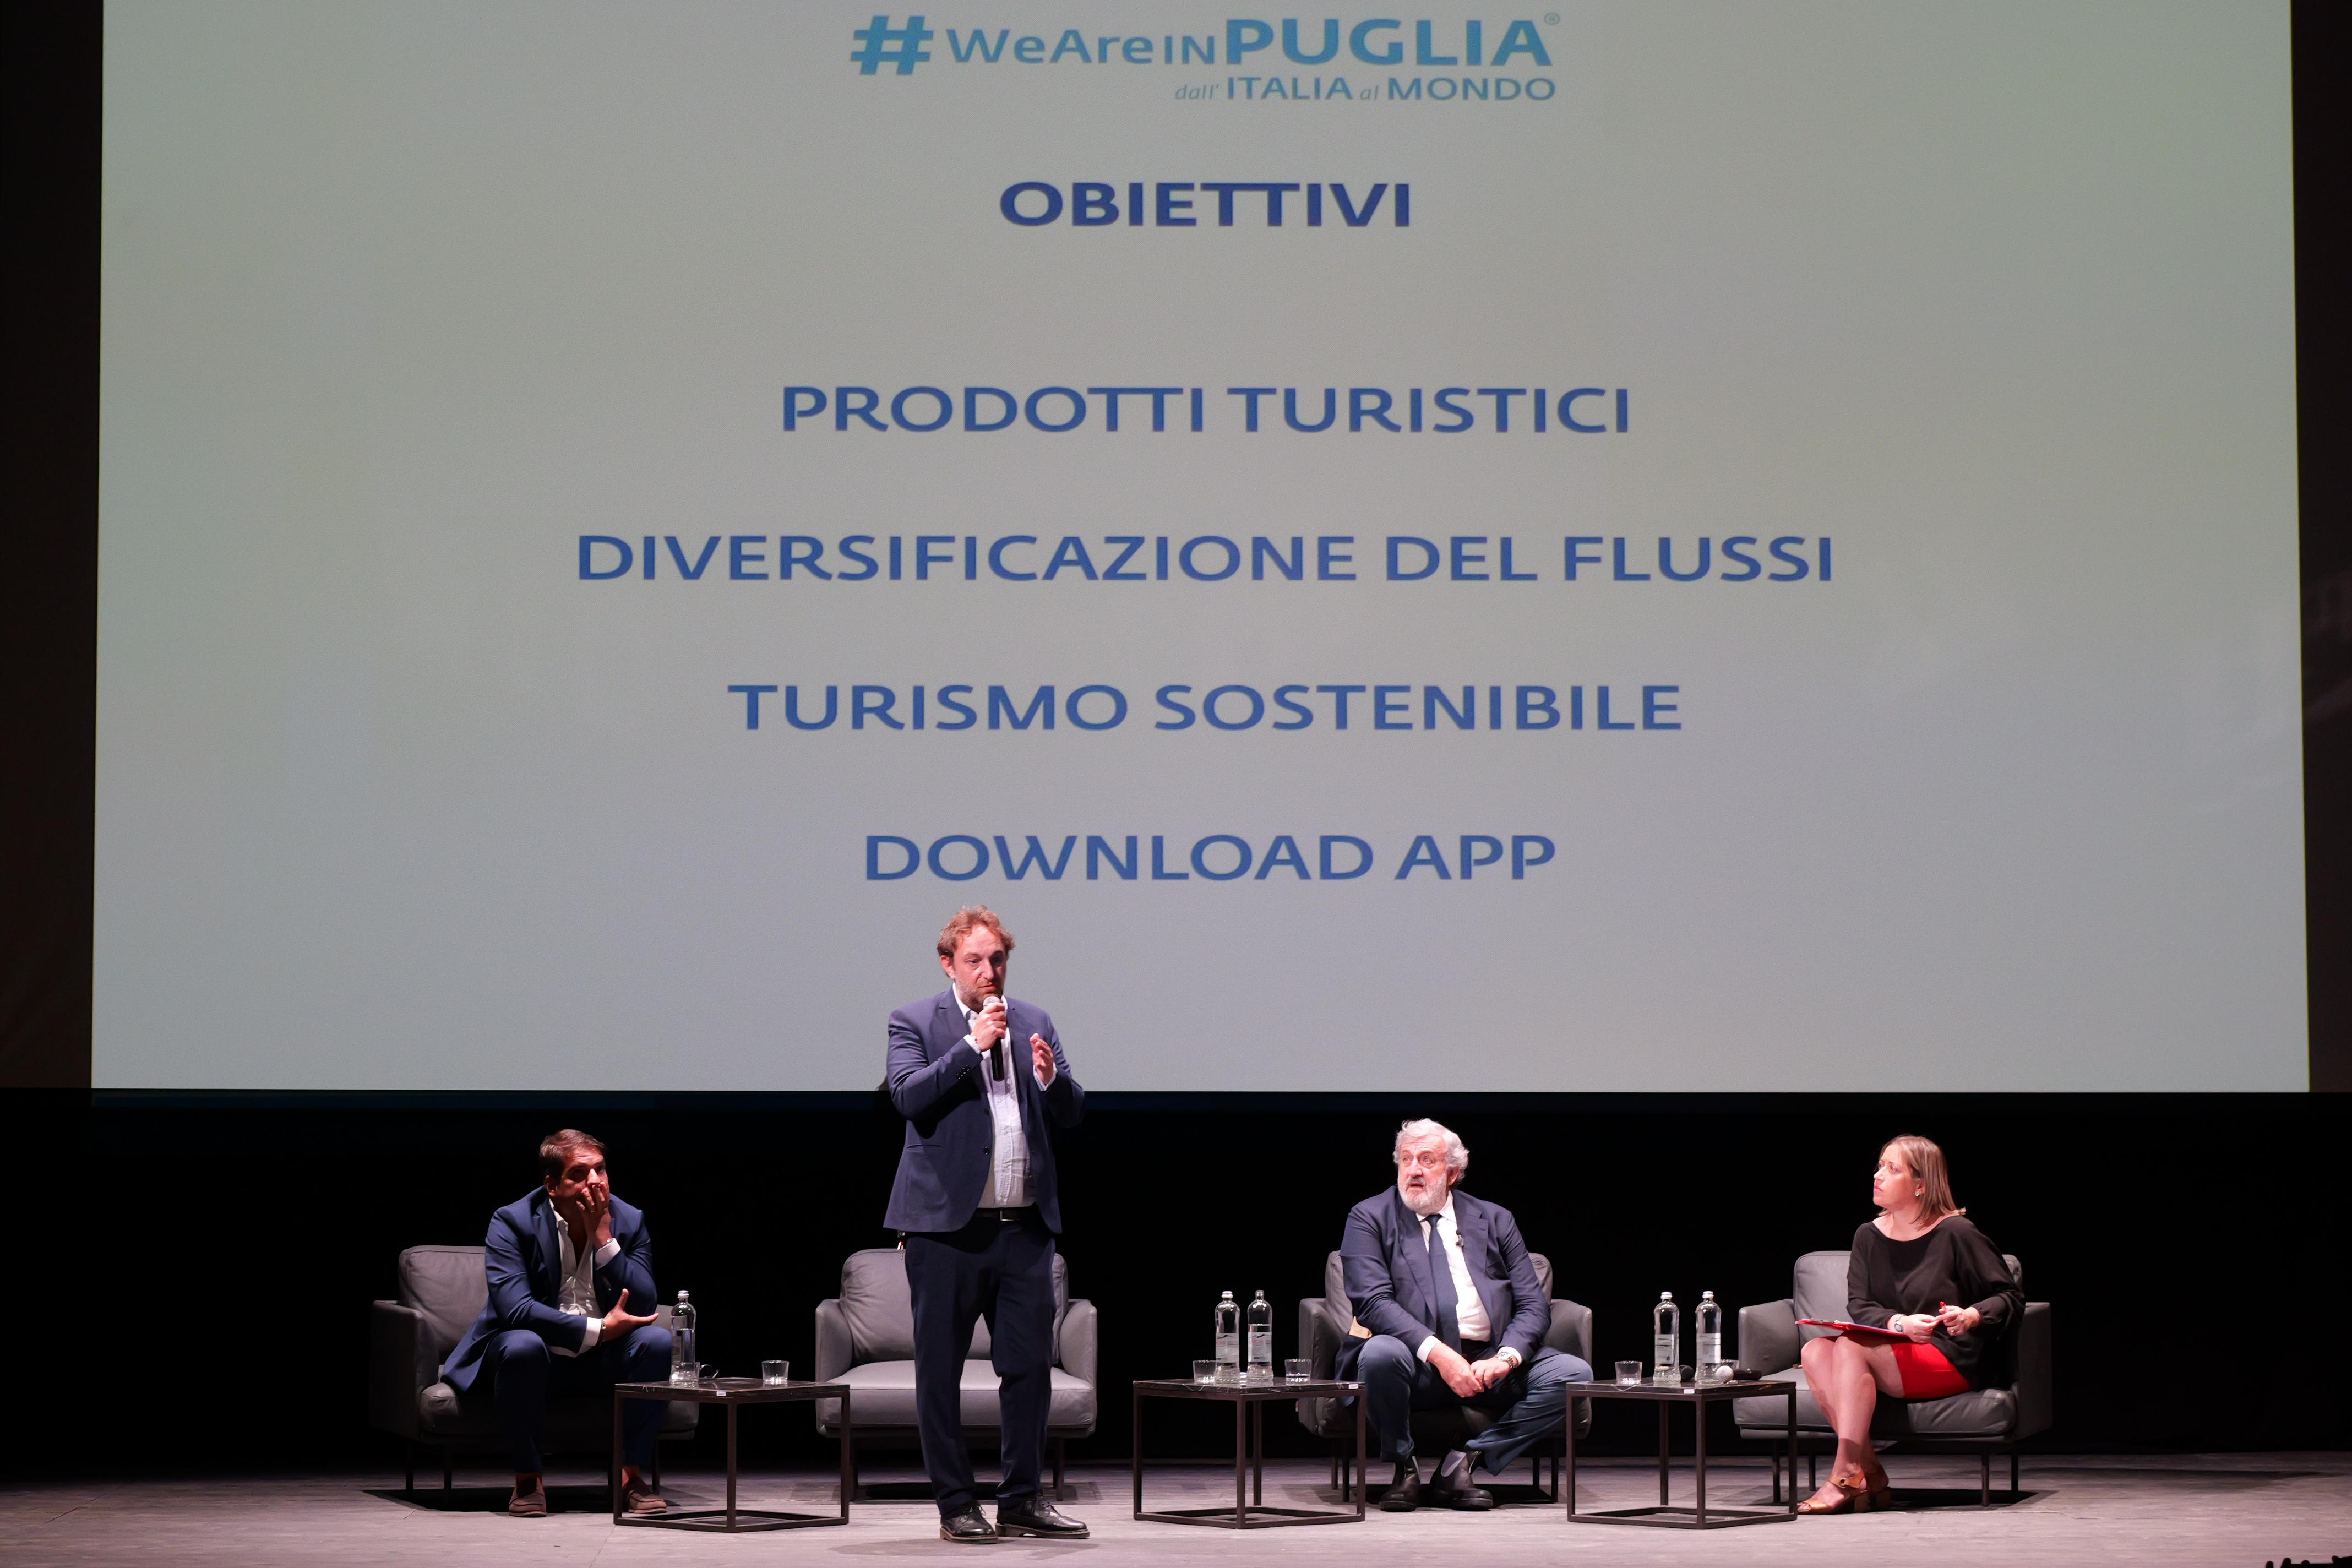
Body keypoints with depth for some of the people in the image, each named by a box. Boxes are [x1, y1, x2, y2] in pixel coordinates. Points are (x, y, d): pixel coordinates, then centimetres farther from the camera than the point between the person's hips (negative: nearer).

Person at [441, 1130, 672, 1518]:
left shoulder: (629, 1221, -3)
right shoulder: (513, 1222, -13)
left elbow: (643, 1307, -13)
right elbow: (514, 1307, -25)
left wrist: (603, 1238, -22)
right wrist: (598, 1329, -26)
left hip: (602, 1361, 3)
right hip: (537, 1356, -3)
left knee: (657, 1339, -25)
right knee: (521, 1345, -37)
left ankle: (632, 1474, -14)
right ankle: (527, 1479, -20)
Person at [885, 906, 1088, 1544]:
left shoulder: (1034, 1023, 13)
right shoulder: (915, 1023, 0)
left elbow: (1072, 1112, 10)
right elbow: (908, 1096, -15)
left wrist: (1050, 1075, -11)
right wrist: (972, 1046, -20)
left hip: (1025, 1225, 4)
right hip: (948, 1225, -4)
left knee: (1030, 1365, 5)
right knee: (940, 1372, 2)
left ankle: (1022, 1501, 13)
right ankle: (956, 1504, 10)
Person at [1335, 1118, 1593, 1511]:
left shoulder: (1495, 1220, 15)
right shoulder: (1370, 1218, 6)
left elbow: (1533, 1306, 8)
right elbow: (1372, 1302, -9)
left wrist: (1506, 1358, -14)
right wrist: (1438, 1354, -23)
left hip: (1490, 1362, 3)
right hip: (1419, 1362, -3)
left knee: (1573, 1375, -20)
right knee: (1381, 1353, -36)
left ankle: (1464, 1463, -12)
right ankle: (1404, 1469, -9)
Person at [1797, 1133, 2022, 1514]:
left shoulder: (1955, 1234, -5)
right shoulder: (1869, 1237, 10)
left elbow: (2011, 1297, -3)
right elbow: (1859, 1307, -1)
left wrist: (1972, 1316, -24)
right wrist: (1901, 1324, -22)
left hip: (1954, 1360, -6)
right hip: (1894, 1351, 6)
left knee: (1851, 1347, -27)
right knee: (1816, 1351, -19)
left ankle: (1846, 1477, -26)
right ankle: (1870, 1475, -22)